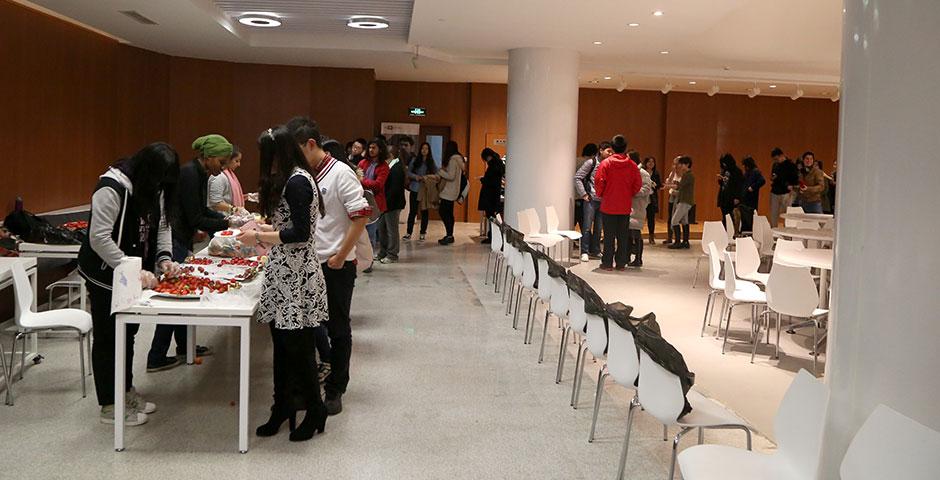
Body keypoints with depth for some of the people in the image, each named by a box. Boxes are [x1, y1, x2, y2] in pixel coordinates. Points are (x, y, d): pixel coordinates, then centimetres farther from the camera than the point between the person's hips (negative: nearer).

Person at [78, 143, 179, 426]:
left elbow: (162, 225, 8)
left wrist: (164, 257, -10)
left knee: (128, 333, 18)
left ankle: (126, 392, 33)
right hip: (105, 276, -8)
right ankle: (109, 406, 12)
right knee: (108, 338, 1)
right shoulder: (111, 189, -25)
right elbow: (99, 239, -28)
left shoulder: (153, 188, 1)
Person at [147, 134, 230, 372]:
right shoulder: (189, 174, -19)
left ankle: (184, 346, 30)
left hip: (181, 241, 10)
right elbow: (195, 219, -19)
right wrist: (226, 224, -14)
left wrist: (225, 217, 8)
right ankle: (156, 358, 1)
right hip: (171, 240, -10)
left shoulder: (200, 174, 10)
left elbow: (202, 210, 21)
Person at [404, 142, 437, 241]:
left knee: (424, 211, 5)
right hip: (414, 189, 0)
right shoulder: (414, 160, 5)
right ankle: (409, 233, 8)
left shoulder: (431, 162, 6)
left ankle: (422, 233, 13)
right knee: (412, 211, 2)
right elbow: (408, 172, 1)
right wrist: (416, 176, -16)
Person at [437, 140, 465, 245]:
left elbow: (451, 176, -21)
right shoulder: (458, 159, 14)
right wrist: (444, 169, 11)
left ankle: (449, 235, -9)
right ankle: (449, 235, 17)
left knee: (443, 212, -9)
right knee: (449, 213, 13)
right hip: (451, 191, 10)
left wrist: (440, 171, -9)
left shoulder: (453, 160, -16)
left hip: (448, 192, -10)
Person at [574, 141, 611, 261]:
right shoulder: (591, 162, -5)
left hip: (603, 200, 5)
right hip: (591, 199, -5)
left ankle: (595, 251, 20)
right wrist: (583, 194, -9)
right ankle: (585, 252, 3)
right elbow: (577, 178, -7)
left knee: (598, 228, 11)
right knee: (587, 226, -2)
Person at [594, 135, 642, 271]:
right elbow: (638, 184, 1)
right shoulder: (632, 165, -1)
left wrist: (601, 194, 8)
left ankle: (607, 263, 5)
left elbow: (599, 182, -10)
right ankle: (621, 263, 12)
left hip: (609, 205, -2)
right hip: (625, 206, 2)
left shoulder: (606, 163, -7)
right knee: (623, 236, 9)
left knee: (609, 235, 4)